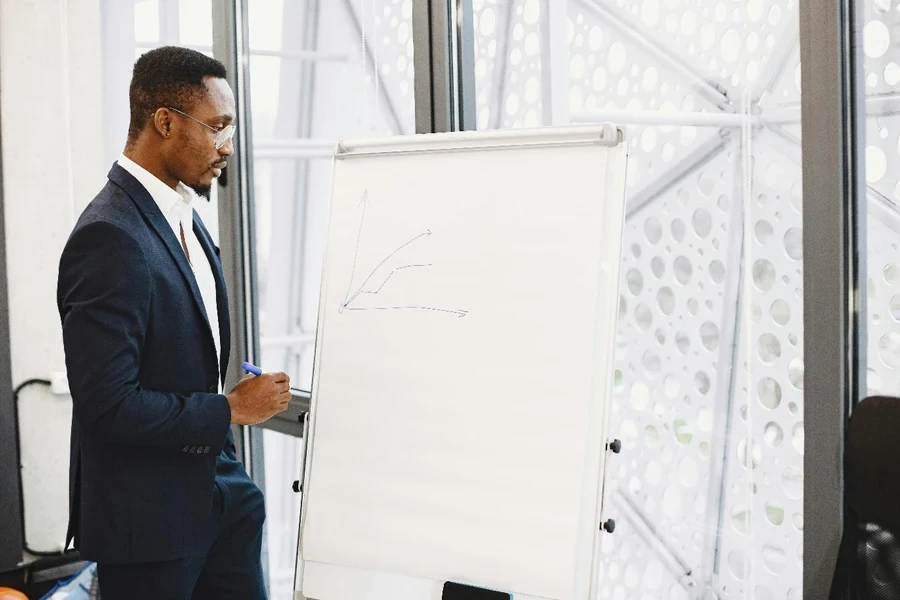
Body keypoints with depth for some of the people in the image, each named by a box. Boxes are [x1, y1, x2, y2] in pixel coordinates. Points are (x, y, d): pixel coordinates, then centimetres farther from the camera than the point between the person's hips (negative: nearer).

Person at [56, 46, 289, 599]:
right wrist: (230, 409, -16)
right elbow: (108, 404, -25)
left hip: (218, 492, 8)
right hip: (149, 516, -8)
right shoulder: (111, 237, -22)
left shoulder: (183, 217, 7)